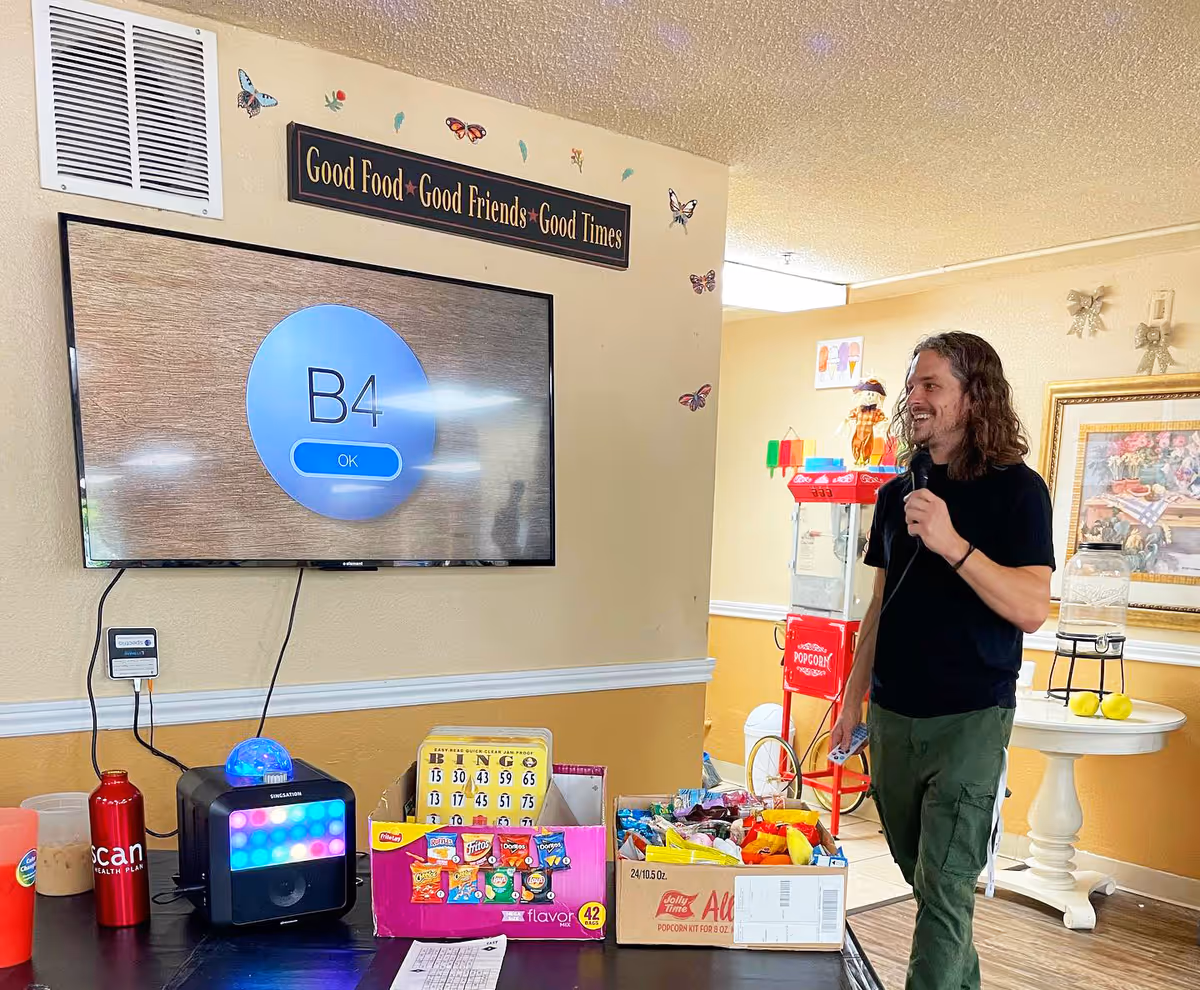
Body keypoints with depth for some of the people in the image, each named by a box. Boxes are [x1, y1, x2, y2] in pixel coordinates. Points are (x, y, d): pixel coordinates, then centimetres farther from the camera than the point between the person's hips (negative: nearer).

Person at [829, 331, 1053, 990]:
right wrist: (852, 699, 12)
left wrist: (953, 544, -29)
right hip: (893, 714, 6)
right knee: (922, 876, 18)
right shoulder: (898, 492, 8)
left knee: (945, 887, -3)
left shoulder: (1016, 489, -8)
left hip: (969, 719, -6)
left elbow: (1032, 610, -17)